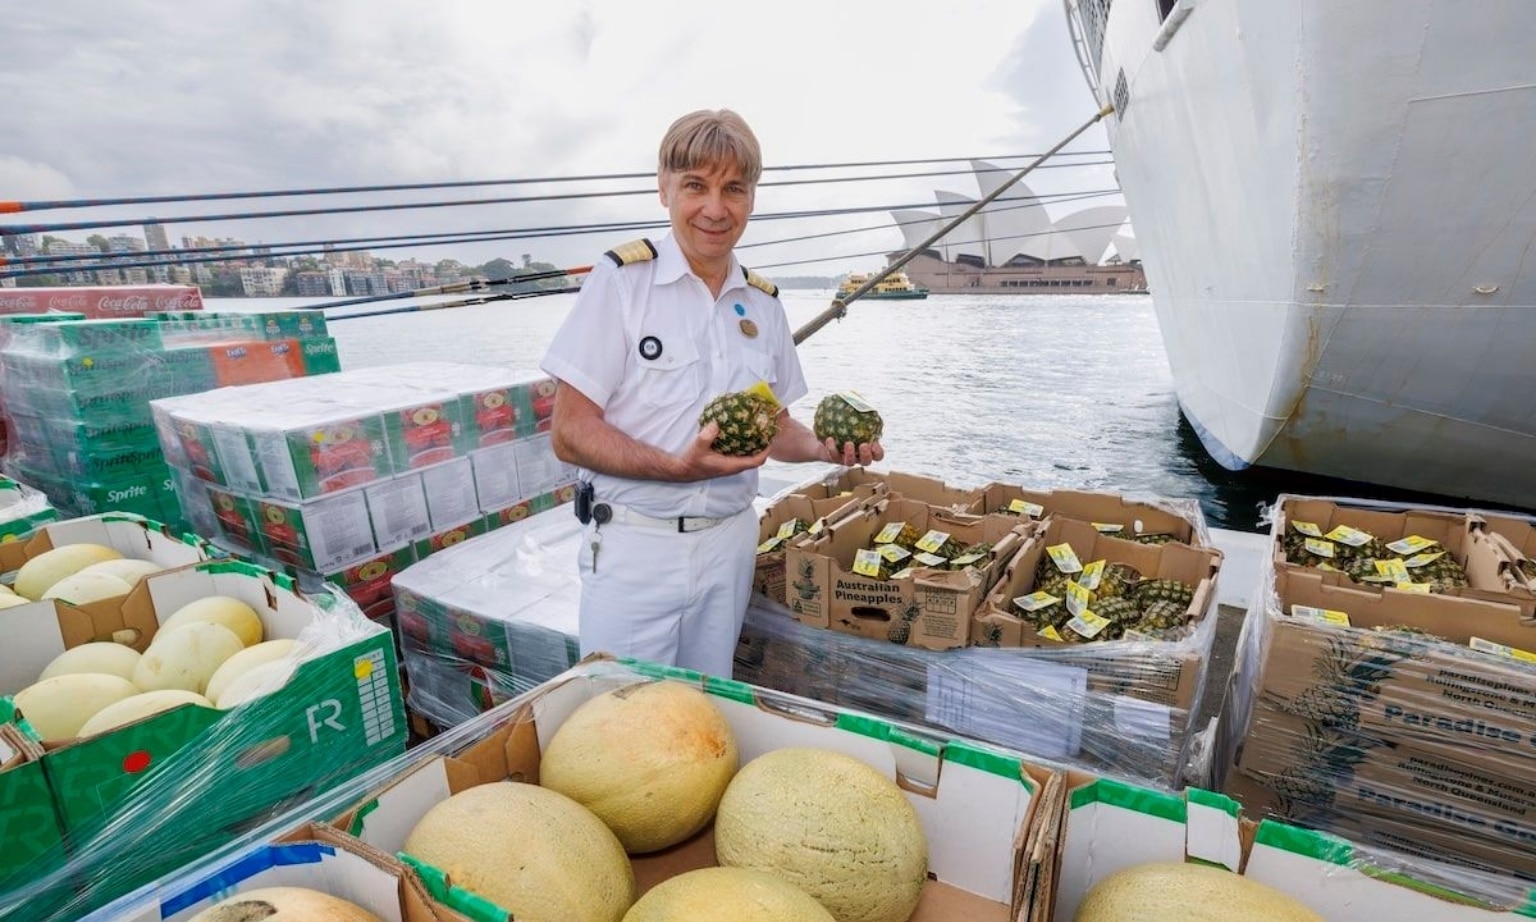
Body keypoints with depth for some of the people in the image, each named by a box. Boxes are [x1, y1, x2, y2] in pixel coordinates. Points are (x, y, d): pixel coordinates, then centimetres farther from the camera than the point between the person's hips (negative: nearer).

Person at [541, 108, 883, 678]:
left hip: (730, 542, 5)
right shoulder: (622, 278, -9)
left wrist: (826, 446, -6)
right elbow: (569, 432, -13)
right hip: (633, 545, -4)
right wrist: (678, 466, -26)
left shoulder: (763, 303, 7)